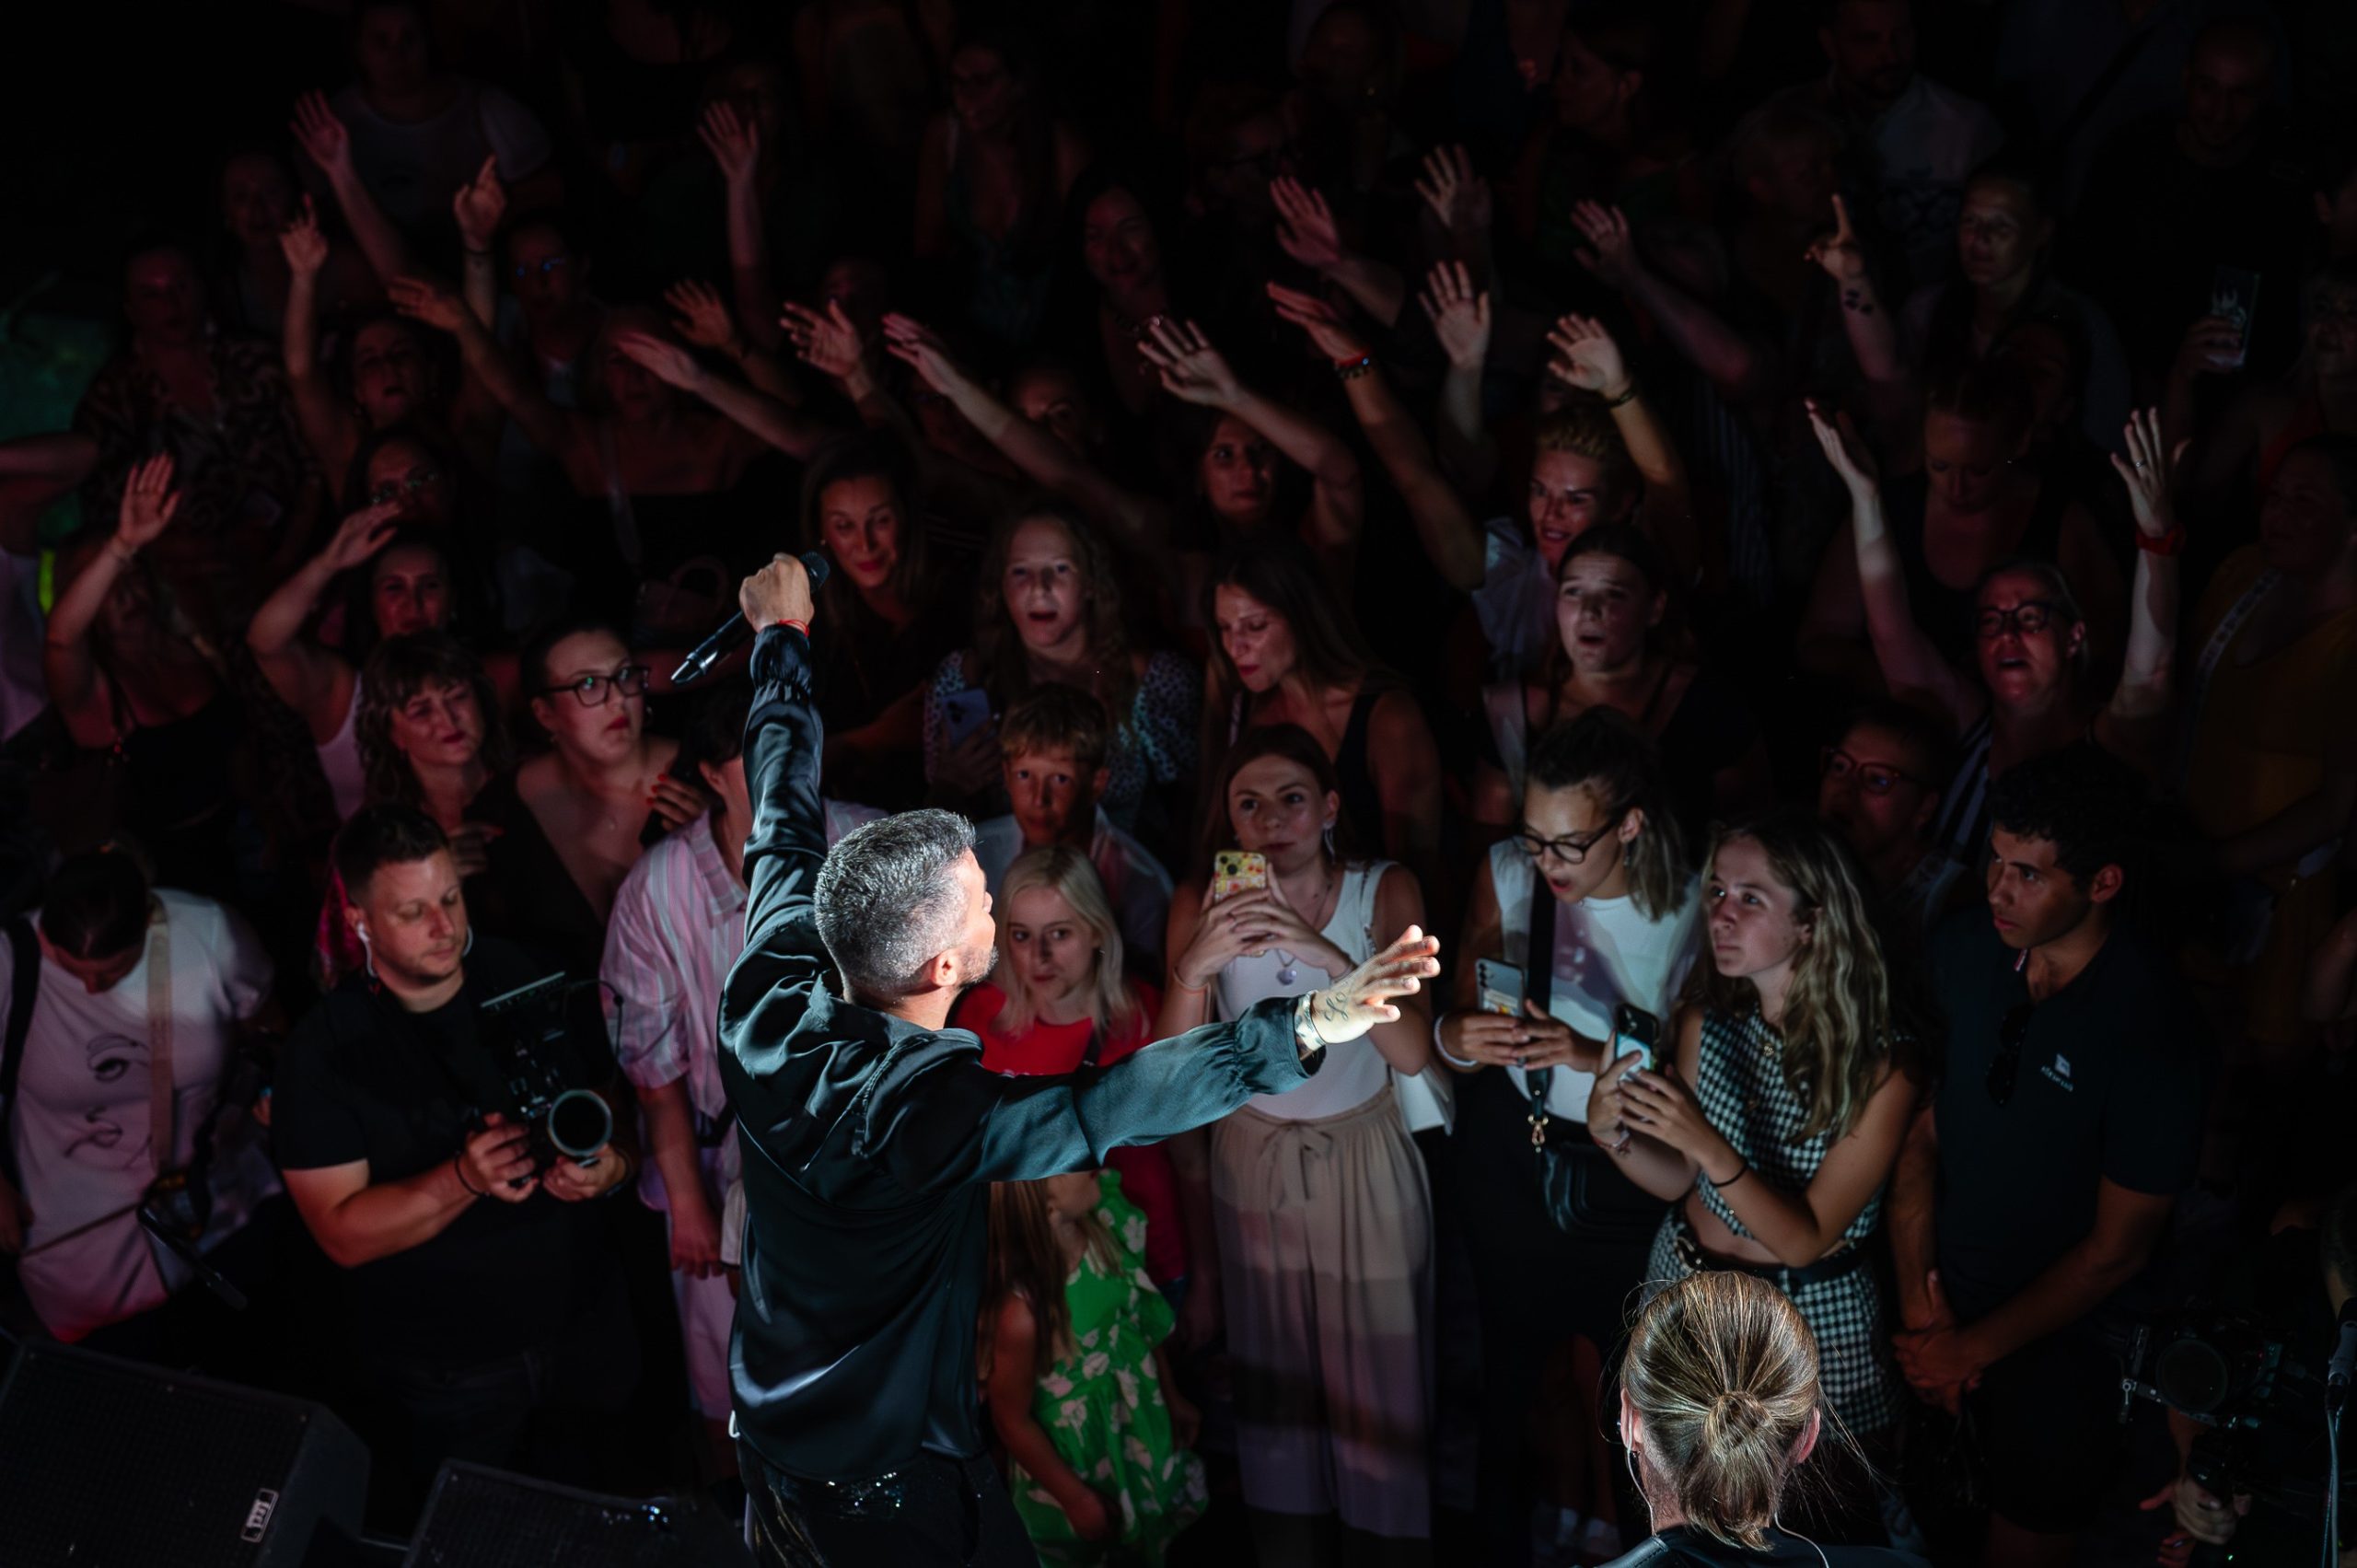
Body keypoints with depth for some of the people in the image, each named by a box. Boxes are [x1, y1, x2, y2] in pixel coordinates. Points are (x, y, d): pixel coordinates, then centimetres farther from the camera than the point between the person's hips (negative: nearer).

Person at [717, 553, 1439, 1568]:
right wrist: (1305, 1029, -48)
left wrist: (782, 638, 15)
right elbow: (1111, 1106, -43)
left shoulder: (771, 992, -15)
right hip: (891, 1481, -7)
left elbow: (783, 818, 0)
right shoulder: (920, 1114, -34)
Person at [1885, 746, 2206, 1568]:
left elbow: (2116, 1250, -17)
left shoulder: (2152, 1029, -26)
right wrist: (1919, 1301, -7)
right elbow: (1920, 1128, -1)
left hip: (2058, 1345, -4)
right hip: (1941, 1313, 4)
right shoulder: (1965, 949, -10)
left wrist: (1971, 1350, -9)